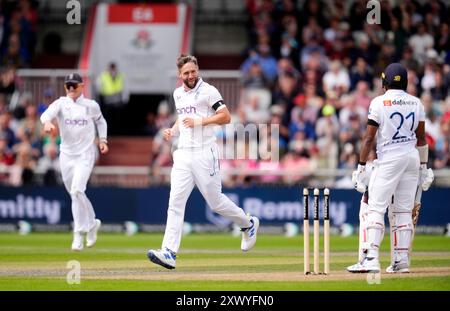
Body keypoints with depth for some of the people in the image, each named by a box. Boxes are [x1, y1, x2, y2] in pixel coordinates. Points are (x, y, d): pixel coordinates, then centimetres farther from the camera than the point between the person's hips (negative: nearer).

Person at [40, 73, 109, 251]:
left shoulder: (91, 106, 2)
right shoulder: (61, 103, 0)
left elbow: (100, 121, 20)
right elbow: (48, 113, -21)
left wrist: (102, 139, 6)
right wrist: (47, 122, -43)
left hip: (86, 154, -3)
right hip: (66, 155, 3)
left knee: (77, 190, -19)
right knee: (74, 193, 11)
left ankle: (79, 234, -16)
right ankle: (92, 223, 35)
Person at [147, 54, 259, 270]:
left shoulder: (208, 91, -6)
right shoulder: (178, 94, 15)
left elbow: (226, 117, -11)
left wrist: (199, 121, -19)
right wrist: (172, 130, 11)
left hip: (204, 154, -5)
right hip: (183, 155, 5)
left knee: (215, 201, 2)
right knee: (175, 202, -7)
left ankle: (248, 224, 30)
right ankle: (169, 253, -14)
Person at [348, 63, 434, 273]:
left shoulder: (379, 103, -7)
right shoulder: (416, 103, 8)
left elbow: (369, 137, -10)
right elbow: (421, 138, 12)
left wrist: (361, 167, -7)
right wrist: (423, 167, 19)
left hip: (389, 159, -5)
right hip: (413, 158, 5)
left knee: (375, 208, -7)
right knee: (404, 210, 9)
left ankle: (371, 258, -19)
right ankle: (402, 260, 7)